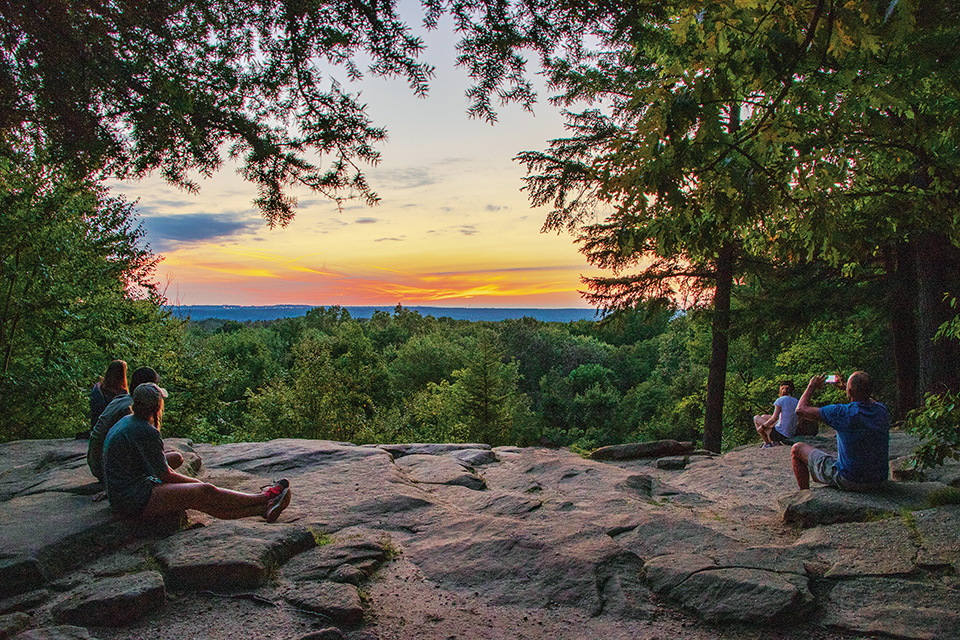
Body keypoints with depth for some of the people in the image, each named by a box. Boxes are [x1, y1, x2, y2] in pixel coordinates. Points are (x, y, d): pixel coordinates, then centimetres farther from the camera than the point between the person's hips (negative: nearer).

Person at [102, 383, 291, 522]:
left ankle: (263, 509, -7)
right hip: (135, 500, -10)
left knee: (200, 501, -1)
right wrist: (194, 482, 0)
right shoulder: (146, 432, -21)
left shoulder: (128, 421, 11)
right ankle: (265, 497, -4)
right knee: (205, 492, -15)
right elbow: (165, 476, -12)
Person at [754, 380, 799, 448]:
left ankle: (767, 443, 12)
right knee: (764, 416, 25)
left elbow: (774, 418, -18)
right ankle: (774, 442, 20)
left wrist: (762, 427, -6)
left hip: (780, 434, -7)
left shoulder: (780, 400, -13)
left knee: (756, 418, 12)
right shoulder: (796, 401, 7)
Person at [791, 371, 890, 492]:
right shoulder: (882, 411, -6)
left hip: (849, 481, -6)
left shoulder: (843, 413, -23)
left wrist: (812, 386, 5)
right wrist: (845, 387, 28)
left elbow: (801, 409, -12)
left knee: (797, 449, 10)